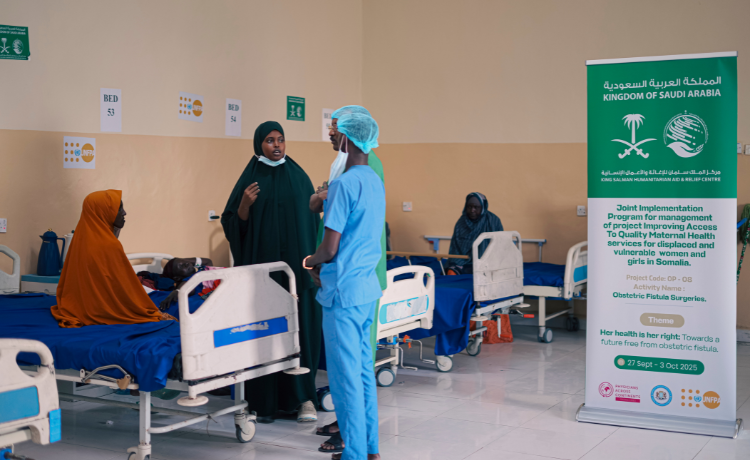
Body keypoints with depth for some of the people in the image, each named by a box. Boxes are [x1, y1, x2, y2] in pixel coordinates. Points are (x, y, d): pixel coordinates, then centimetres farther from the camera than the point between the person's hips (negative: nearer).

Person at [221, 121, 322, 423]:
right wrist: (244, 205, -17)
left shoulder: (298, 176, 8)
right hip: (262, 266, -1)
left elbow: (312, 218, 10)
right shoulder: (250, 179, 3)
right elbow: (234, 226, 2)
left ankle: (303, 397, 5)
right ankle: (264, 401, 8)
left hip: (296, 267, 1)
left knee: (300, 329, -2)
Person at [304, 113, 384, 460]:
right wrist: (324, 265, 16)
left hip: (344, 290, -9)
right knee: (364, 369, 16)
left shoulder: (343, 184, -17)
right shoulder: (376, 182, 10)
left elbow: (330, 247, -18)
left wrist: (310, 261, 3)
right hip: (368, 287, 9)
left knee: (346, 375, 0)